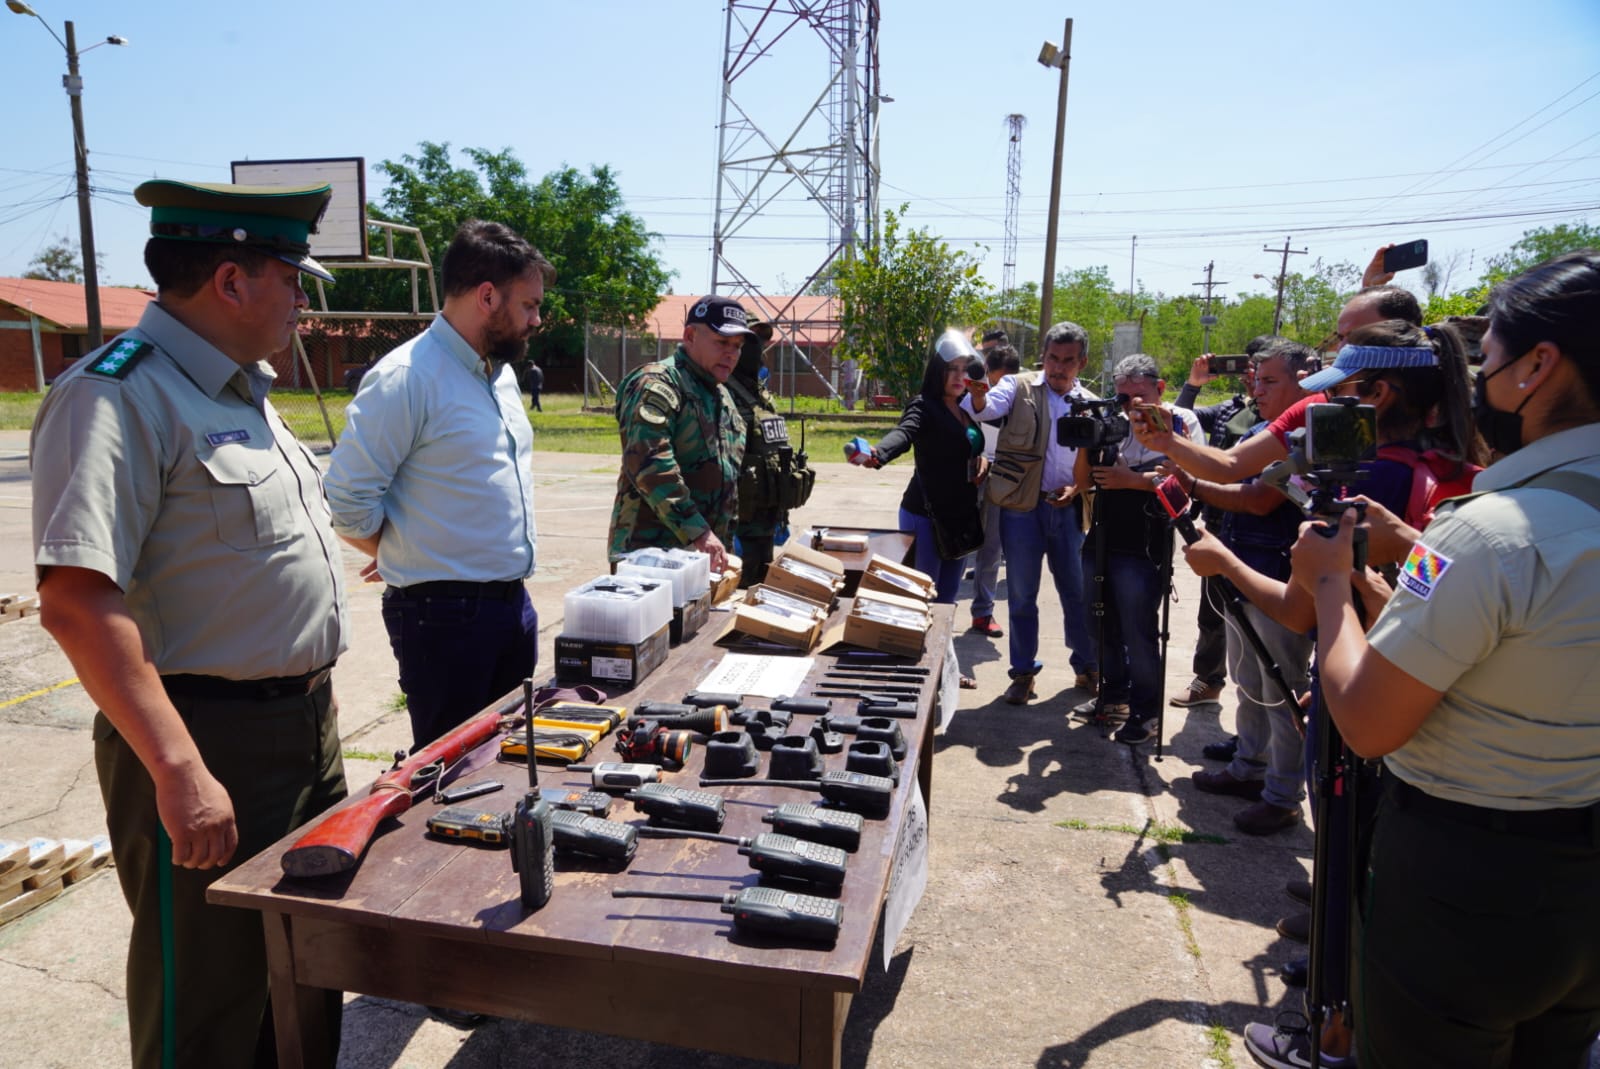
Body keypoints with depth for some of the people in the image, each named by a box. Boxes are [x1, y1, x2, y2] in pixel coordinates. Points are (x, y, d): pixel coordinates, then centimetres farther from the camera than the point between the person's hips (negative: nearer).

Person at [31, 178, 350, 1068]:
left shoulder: (242, 390, 12)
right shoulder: (120, 396, -17)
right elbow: (77, 602, -25)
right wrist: (180, 770, -27)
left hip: (308, 730, 9)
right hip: (210, 745, -8)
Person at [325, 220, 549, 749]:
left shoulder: (502, 373, 11)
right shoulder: (407, 378, -16)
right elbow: (347, 499, -17)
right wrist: (408, 557, -2)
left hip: (513, 603, 8)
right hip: (445, 614, -8)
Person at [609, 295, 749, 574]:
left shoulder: (721, 396, 19)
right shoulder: (657, 385, -10)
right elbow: (650, 465, -24)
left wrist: (725, 541, 18)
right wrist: (697, 532, -29)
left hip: (705, 555, 8)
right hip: (650, 553, -8)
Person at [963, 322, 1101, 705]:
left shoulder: (1090, 404, 7)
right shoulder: (1020, 386, 0)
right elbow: (988, 408, -19)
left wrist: (1078, 487, -5)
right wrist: (978, 396, -41)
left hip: (1067, 508, 2)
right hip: (1022, 507, -2)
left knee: (1078, 591, 11)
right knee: (1021, 594, 7)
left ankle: (1088, 667, 30)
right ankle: (1023, 672, 21)